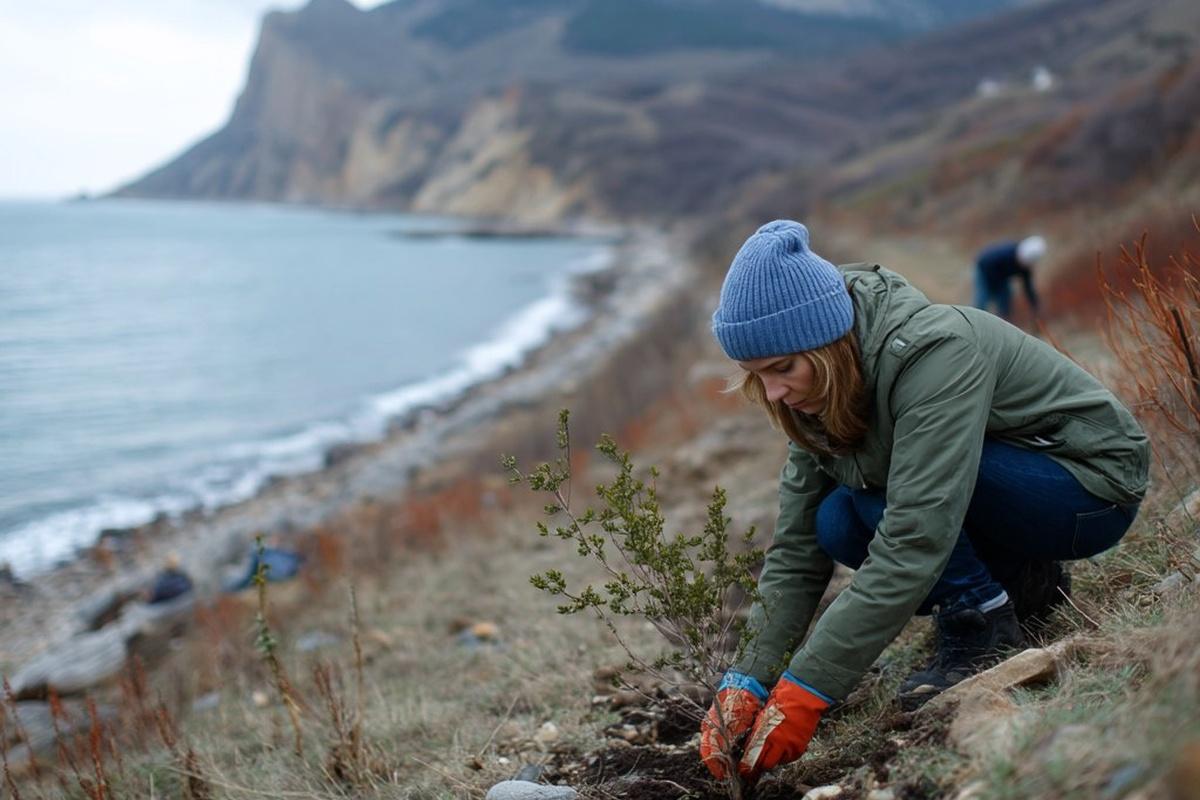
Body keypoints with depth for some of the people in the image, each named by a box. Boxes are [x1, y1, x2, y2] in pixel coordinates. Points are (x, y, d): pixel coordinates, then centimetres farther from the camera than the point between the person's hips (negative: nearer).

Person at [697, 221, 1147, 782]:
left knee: (869, 486, -28)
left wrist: (806, 690, -40)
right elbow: (796, 548, -8)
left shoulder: (935, 351, -33)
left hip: (1092, 483, -8)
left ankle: (982, 629, -8)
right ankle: (1024, 582, 4)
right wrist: (747, 680, -18)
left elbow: (914, 542, -40)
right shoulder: (824, 392, -8)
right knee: (836, 525, -15)